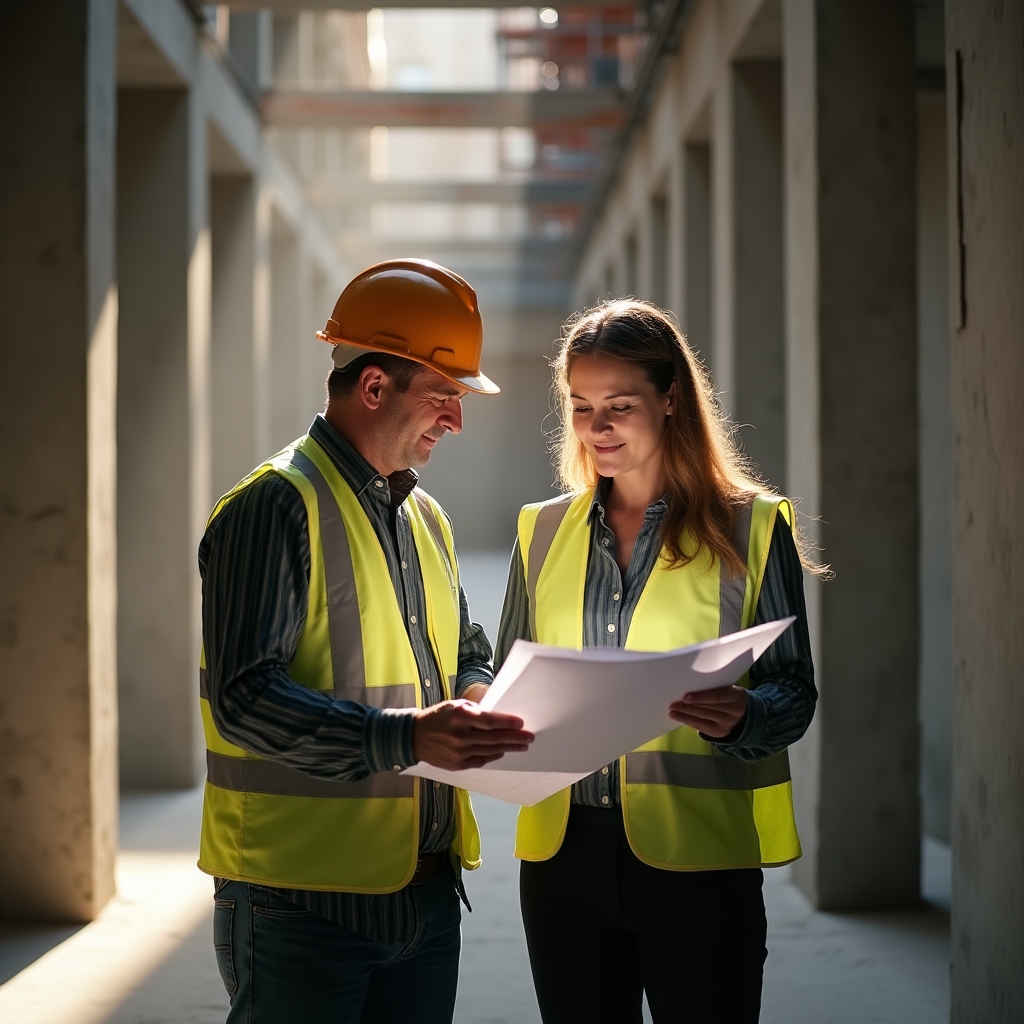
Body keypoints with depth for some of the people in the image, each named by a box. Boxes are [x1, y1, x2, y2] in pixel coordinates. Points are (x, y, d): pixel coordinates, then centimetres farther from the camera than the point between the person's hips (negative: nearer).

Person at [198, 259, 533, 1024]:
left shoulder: (426, 517, 17)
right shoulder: (275, 507, -12)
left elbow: (467, 655, 27)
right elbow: (245, 698, -20)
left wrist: (477, 706, 2)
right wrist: (404, 738, -29)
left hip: (425, 891, 8)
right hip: (301, 898, -8)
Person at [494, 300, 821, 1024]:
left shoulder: (753, 527, 2)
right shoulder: (544, 531, 13)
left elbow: (795, 690, 0)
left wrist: (740, 715, -22)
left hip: (696, 856, -3)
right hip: (564, 853, 3)